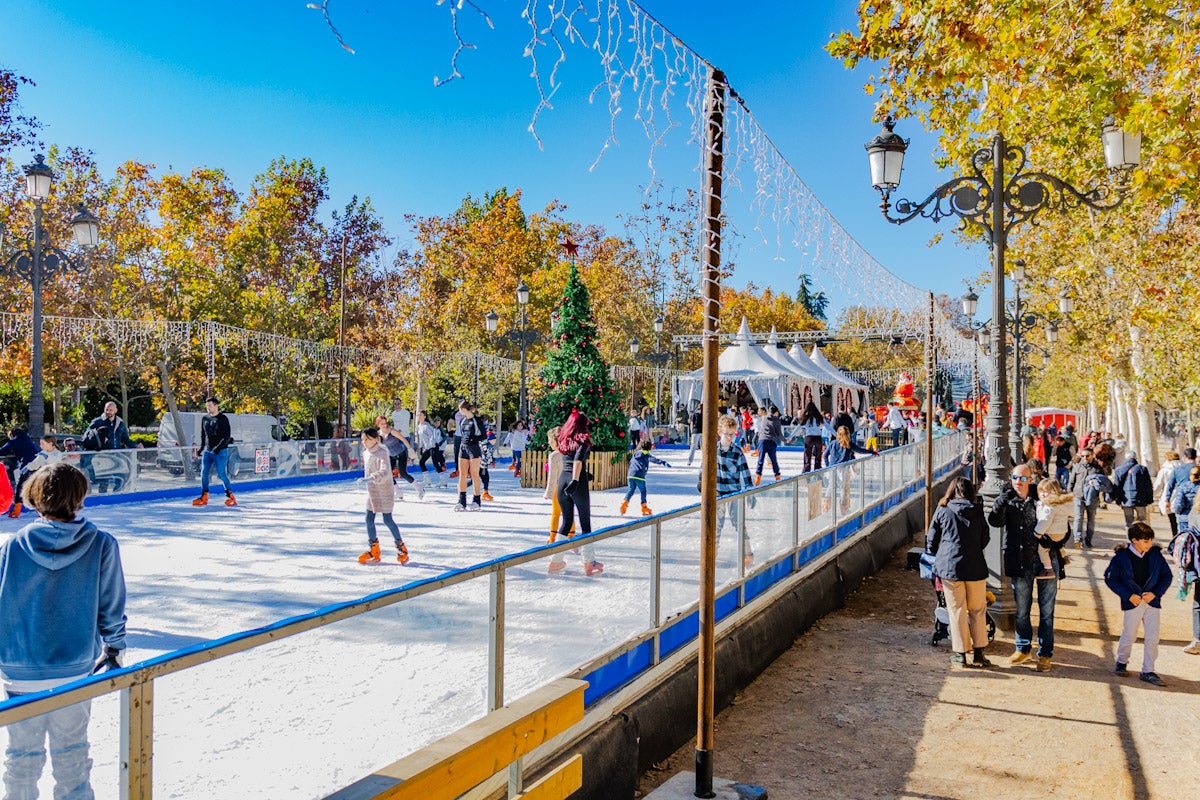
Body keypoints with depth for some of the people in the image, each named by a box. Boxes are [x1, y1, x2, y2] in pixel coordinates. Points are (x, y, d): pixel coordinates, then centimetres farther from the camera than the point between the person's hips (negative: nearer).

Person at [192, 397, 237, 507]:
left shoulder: (223, 419, -7)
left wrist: (218, 448, -19)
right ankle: (204, 497, 11)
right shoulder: (205, 419, 12)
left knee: (221, 474, -8)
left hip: (220, 451, -6)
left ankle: (230, 496, 1)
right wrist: (201, 448, 14)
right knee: (204, 473, 2)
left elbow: (227, 437, -12)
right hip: (208, 451, 6)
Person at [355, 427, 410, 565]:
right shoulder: (365, 453, 4)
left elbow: (385, 472, -33)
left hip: (384, 490, -7)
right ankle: (373, 550, 18)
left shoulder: (382, 452, -20)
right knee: (369, 519, 7)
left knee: (387, 520, -3)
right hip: (372, 490, 7)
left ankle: (401, 548, 11)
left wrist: (369, 479, -45)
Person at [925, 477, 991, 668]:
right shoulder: (978, 511, 5)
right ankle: (979, 654, 15)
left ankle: (960, 654, 12)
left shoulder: (943, 510, 0)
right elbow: (985, 540, 13)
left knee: (957, 611, 7)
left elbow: (931, 541, 4)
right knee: (977, 610, 13)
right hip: (975, 566, 1)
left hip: (949, 566, -1)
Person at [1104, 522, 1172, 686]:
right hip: (1132, 602, -2)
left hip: (1152, 601, 2)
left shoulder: (1155, 554, -2)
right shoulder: (1121, 556, -10)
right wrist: (1128, 595, -12)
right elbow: (1110, 578, -5)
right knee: (1129, 635, 8)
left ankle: (1148, 671, 14)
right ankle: (1121, 663, 31)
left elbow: (1167, 575, 6)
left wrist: (1155, 593, -8)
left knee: (1152, 638, 2)